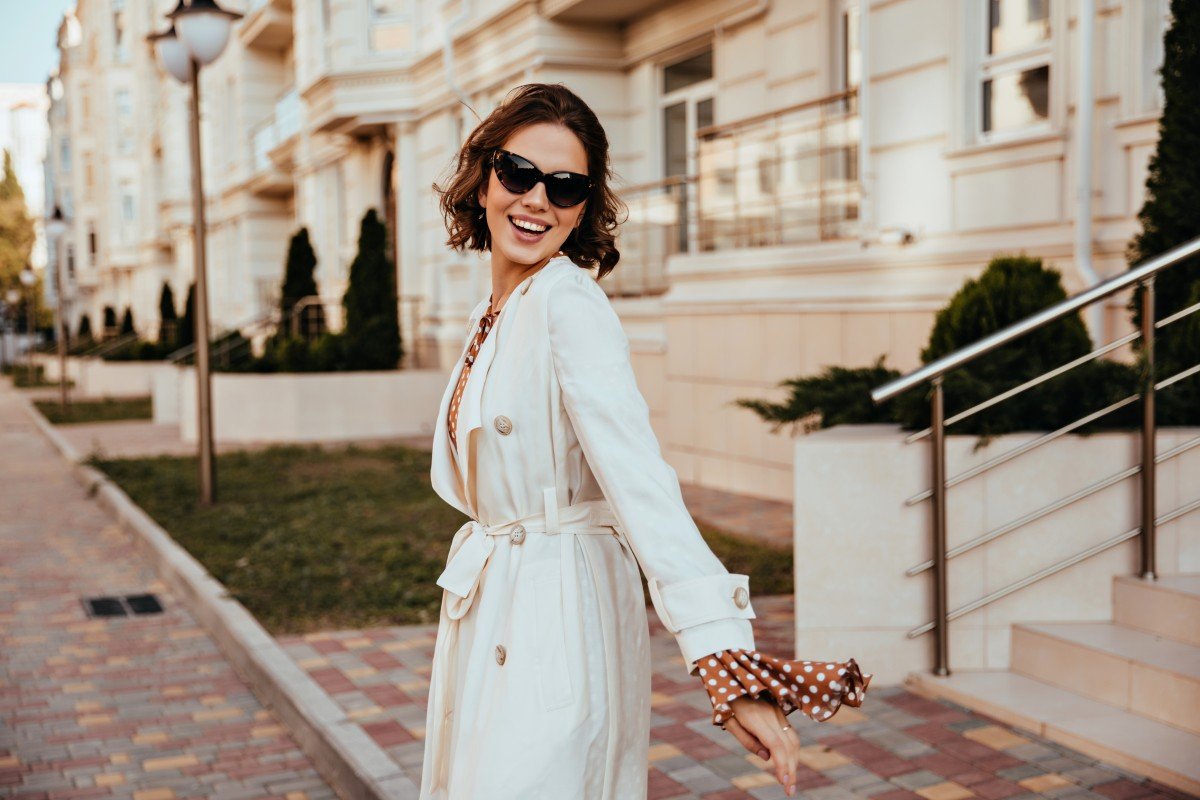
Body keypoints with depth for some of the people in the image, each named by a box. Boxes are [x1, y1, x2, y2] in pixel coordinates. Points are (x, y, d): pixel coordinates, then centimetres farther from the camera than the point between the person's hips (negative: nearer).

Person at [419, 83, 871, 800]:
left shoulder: (568, 303, -18)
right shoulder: (494, 312, 9)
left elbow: (639, 479, -30)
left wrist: (727, 658, -39)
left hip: (557, 617, -9)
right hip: (487, 617, 9)